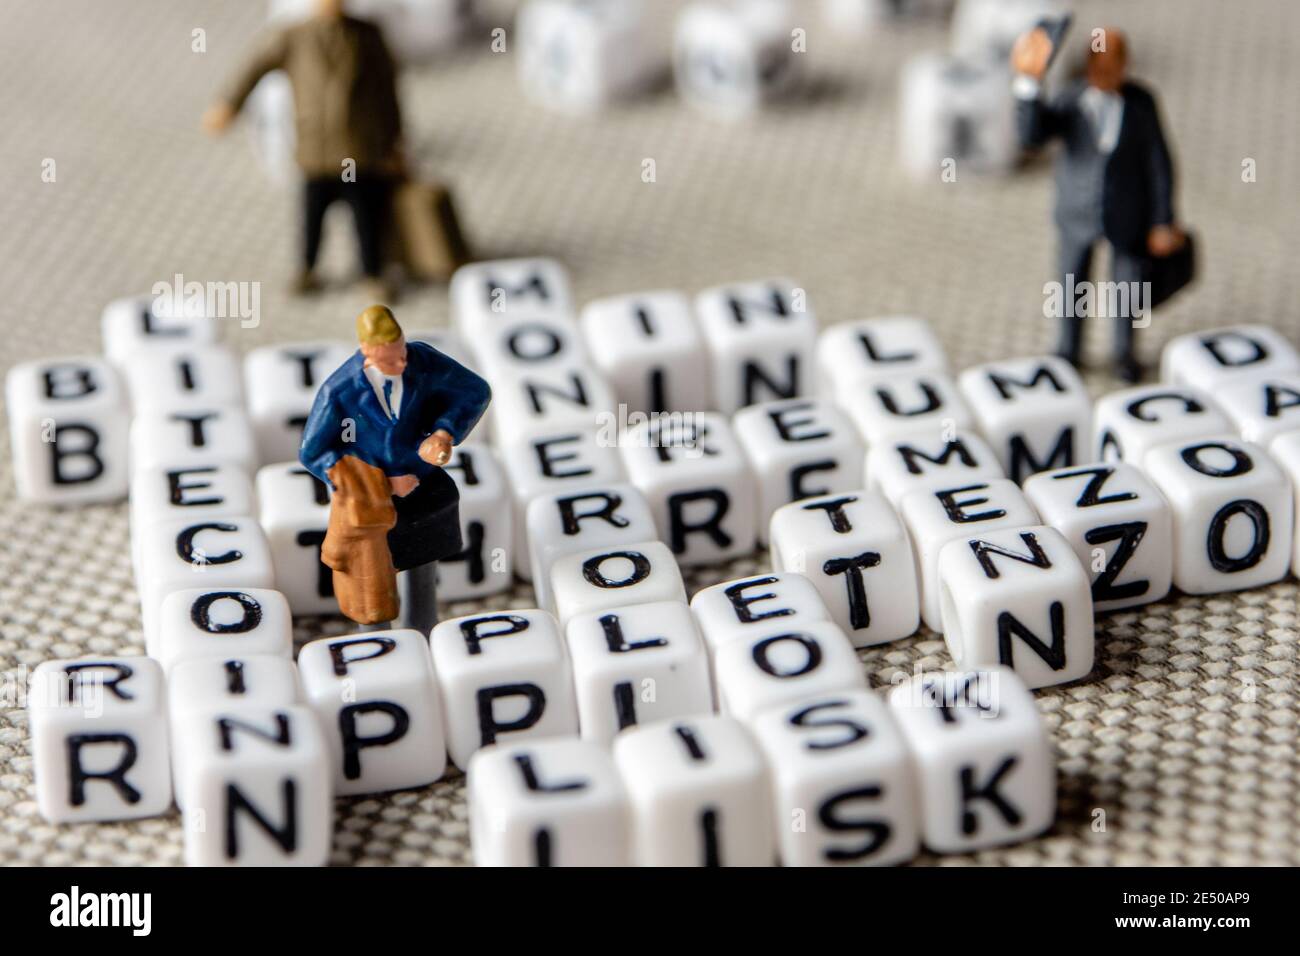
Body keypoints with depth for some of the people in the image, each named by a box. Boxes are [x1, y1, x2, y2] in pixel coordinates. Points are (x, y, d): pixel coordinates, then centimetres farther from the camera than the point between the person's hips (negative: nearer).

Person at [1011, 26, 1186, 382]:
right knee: (1071, 283, 16)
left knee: (1127, 283, 16)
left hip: (1127, 214, 0)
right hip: (1077, 214, 0)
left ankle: (1125, 351, 41)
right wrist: (1029, 83, -43)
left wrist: (1163, 221, -5)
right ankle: (1068, 351, 40)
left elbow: (1158, 162, -6)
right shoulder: (1069, 103, -15)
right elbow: (1030, 136, -31)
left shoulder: (1141, 102, -13)